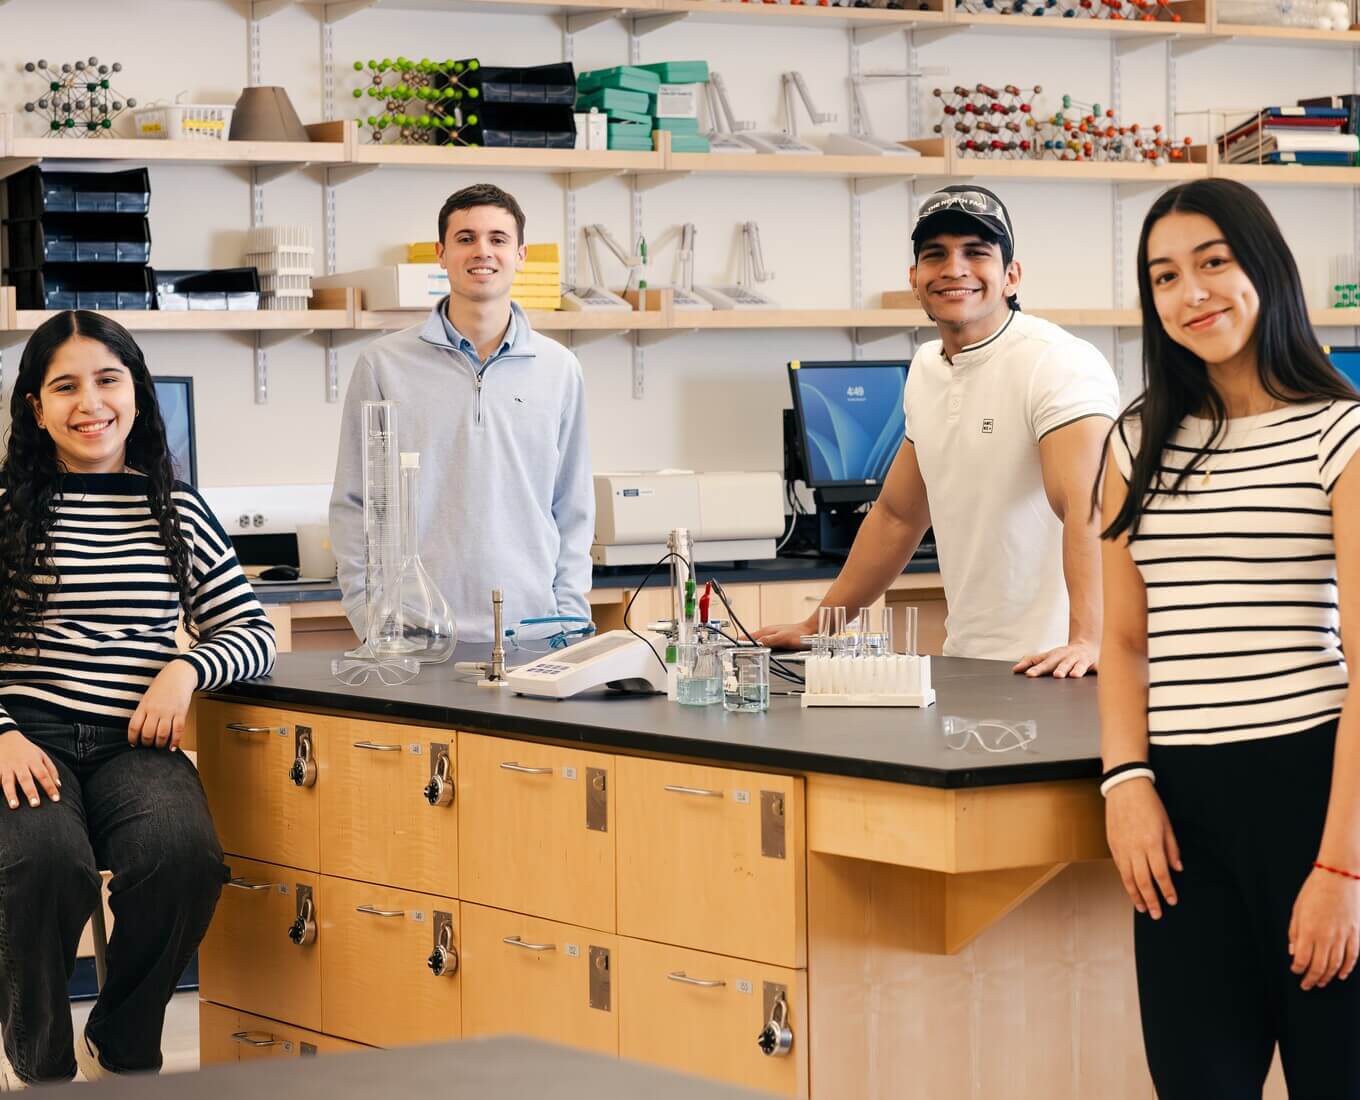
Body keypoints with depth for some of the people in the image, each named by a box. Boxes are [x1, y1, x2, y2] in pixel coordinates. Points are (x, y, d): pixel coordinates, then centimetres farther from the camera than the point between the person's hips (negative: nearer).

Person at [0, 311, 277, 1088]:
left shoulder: (178, 512, 13)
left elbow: (256, 632, 15)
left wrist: (187, 670, -6)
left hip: (135, 743, 2)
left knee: (185, 857, -32)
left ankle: (120, 1051, -5)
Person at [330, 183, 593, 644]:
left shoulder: (559, 369, 9)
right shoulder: (385, 364, 3)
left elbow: (573, 510, 13)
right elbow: (353, 504, 5)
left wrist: (570, 620, 3)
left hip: (529, 628, 2)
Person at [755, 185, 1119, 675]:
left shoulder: (1058, 364, -11)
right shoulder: (927, 368, 14)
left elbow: (1087, 509, -23)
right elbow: (897, 515, 23)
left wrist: (1086, 641, -34)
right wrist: (817, 626, 22)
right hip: (966, 660, 6)